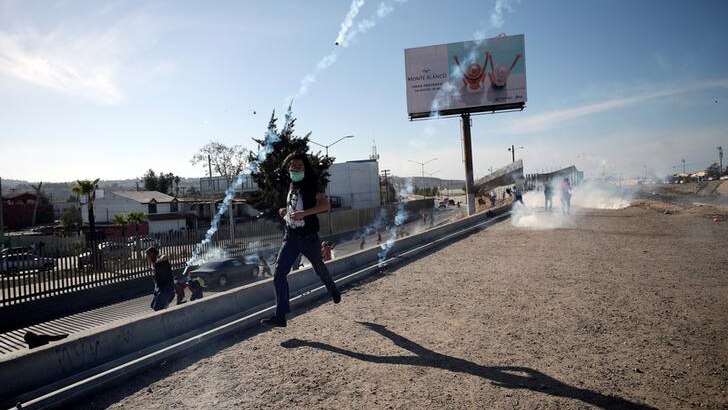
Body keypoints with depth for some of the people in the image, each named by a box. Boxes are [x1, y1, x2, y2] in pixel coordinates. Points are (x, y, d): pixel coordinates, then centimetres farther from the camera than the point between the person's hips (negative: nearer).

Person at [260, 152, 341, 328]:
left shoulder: (310, 185, -11)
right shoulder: (292, 186, 10)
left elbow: (325, 204, -27)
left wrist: (304, 213, -37)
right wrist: (286, 210, 6)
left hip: (309, 237, -5)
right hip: (291, 237, 5)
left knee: (319, 269, 18)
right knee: (279, 274, -10)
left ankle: (333, 290, 49)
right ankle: (280, 316, -7)